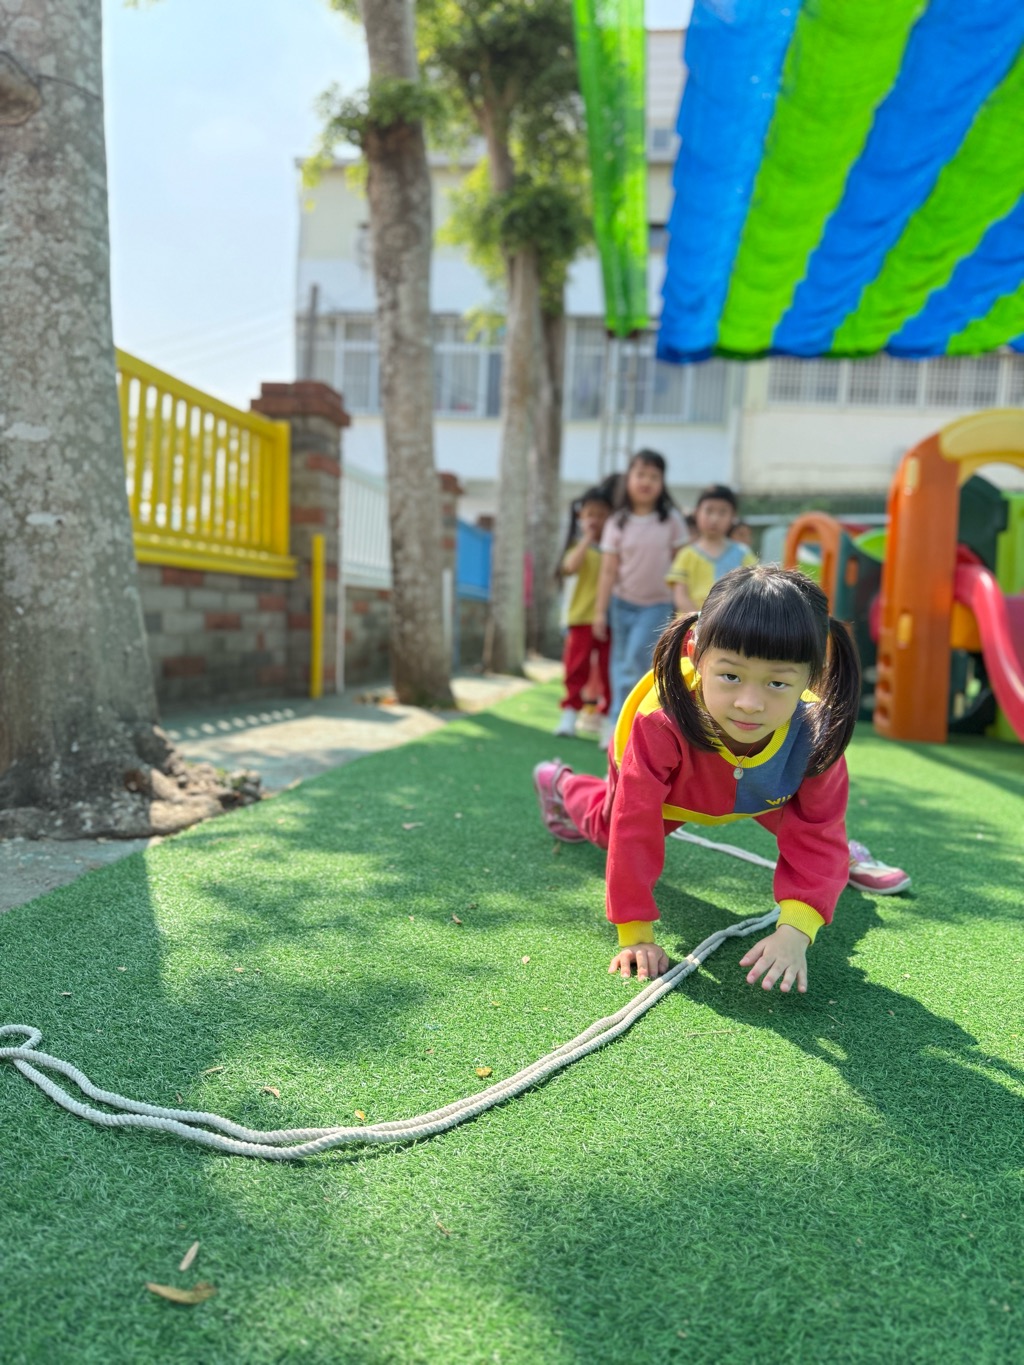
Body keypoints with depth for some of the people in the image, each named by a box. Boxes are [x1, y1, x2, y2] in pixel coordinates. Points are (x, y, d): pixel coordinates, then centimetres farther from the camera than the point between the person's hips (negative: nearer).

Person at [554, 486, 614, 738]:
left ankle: (607, 714, 16)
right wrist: (588, 538, -15)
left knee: (608, 670, 6)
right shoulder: (579, 545, 4)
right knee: (577, 667, 1)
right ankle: (570, 713, 8)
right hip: (582, 616, 0)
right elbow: (570, 566, -18)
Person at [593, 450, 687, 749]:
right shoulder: (617, 523, -2)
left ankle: (617, 722, -4)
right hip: (623, 603, 2)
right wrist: (600, 611, -4)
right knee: (621, 663, 7)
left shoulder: (671, 520, -3)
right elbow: (608, 571, -2)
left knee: (636, 661, -14)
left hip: (657, 605, -2)